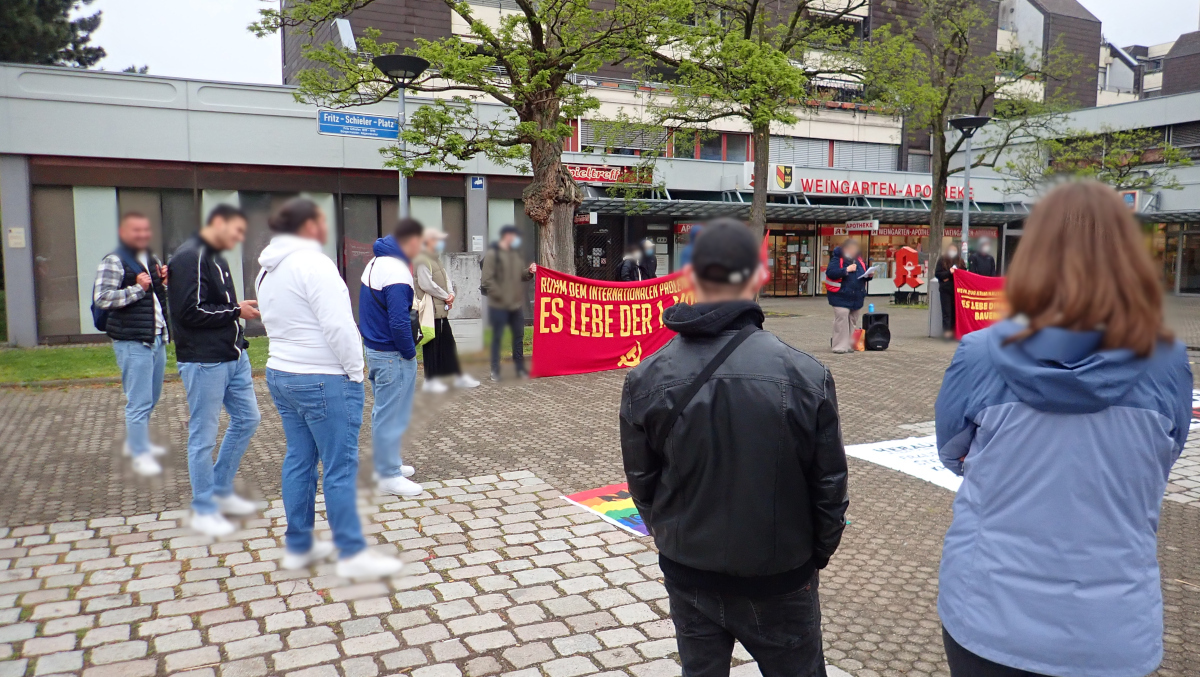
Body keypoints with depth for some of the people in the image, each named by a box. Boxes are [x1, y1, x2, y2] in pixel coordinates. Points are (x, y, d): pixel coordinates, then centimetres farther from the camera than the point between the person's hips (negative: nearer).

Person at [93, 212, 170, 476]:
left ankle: (135, 442, 34)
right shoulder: (113, 262, -7)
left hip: (157, 339, 8)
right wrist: (138, 288, -19)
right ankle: (140, 455, 2)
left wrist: (165, 283, 5)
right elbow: (101, 298, -18)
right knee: (139, 401, -6)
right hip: (132, 342, -8)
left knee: (151, 397, 18)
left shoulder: (153, 261, 17)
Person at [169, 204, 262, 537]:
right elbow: (191, 312, -21)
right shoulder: (190, 257, -15)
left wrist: (242, 307, 2)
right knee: (203, 436, 1)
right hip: (204, 362, -10)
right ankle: (203, 510, 14)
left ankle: (222, 492, 29)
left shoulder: (215, 258, 16)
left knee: (247, 419, 14)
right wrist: (236, 311, -12)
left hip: (234, 355, 10)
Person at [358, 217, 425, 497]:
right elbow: (399, 321, -27)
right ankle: (389, 477, 10)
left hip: (374, 348, 10)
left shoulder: (376, 262, 11)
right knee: (391, 416, 0)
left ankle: (388, 465, 32)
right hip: (392, 355, -10)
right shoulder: (396, 272, -21)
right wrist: (410, 352, -12)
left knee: (384, 412, 20)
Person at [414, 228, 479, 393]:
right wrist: (446, 296, -11)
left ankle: (459, 377, 20)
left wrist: (451, 293, 1)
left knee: (448, 344, 13)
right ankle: (430, 381, 7)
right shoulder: (422, 260, -13)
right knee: (432, 345, -2)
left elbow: (446, 279, 22)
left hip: (442, 310, 10)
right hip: (431, 311, -10)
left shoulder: (437, 260, 19)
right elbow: (426, 284, -21)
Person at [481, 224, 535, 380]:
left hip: (516, 304, 7)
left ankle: (520, 369, 20)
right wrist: (500, 297, -18)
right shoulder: (492, 254, -8)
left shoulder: (516, 254, 15)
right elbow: (487, 280, -14)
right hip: (499, 305, -7)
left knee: (519, 336, 10)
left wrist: (529, 272, -1)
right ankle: (495, 370, 10)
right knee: (497, 337, 2)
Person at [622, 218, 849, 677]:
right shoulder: (805, 375, -18)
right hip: (779, 579, -2)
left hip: (689, 575, 2)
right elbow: (829, 486, -9)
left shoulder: (646, 379, -12)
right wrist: (816, 556, 8)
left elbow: (642, 482, -2)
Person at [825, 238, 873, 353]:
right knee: (841, 320, -11)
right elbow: (830, 273, -19)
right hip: (841, 297, -7)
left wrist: (869, 275, 2)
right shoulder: (837, 259, -7)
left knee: (853, 322, 12)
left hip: (857, 298, 7)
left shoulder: (859, 260, 15)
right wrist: (846, 270, -22)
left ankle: (850, 345, 22)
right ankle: (840, 346, -5)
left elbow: (864, 274, 25)